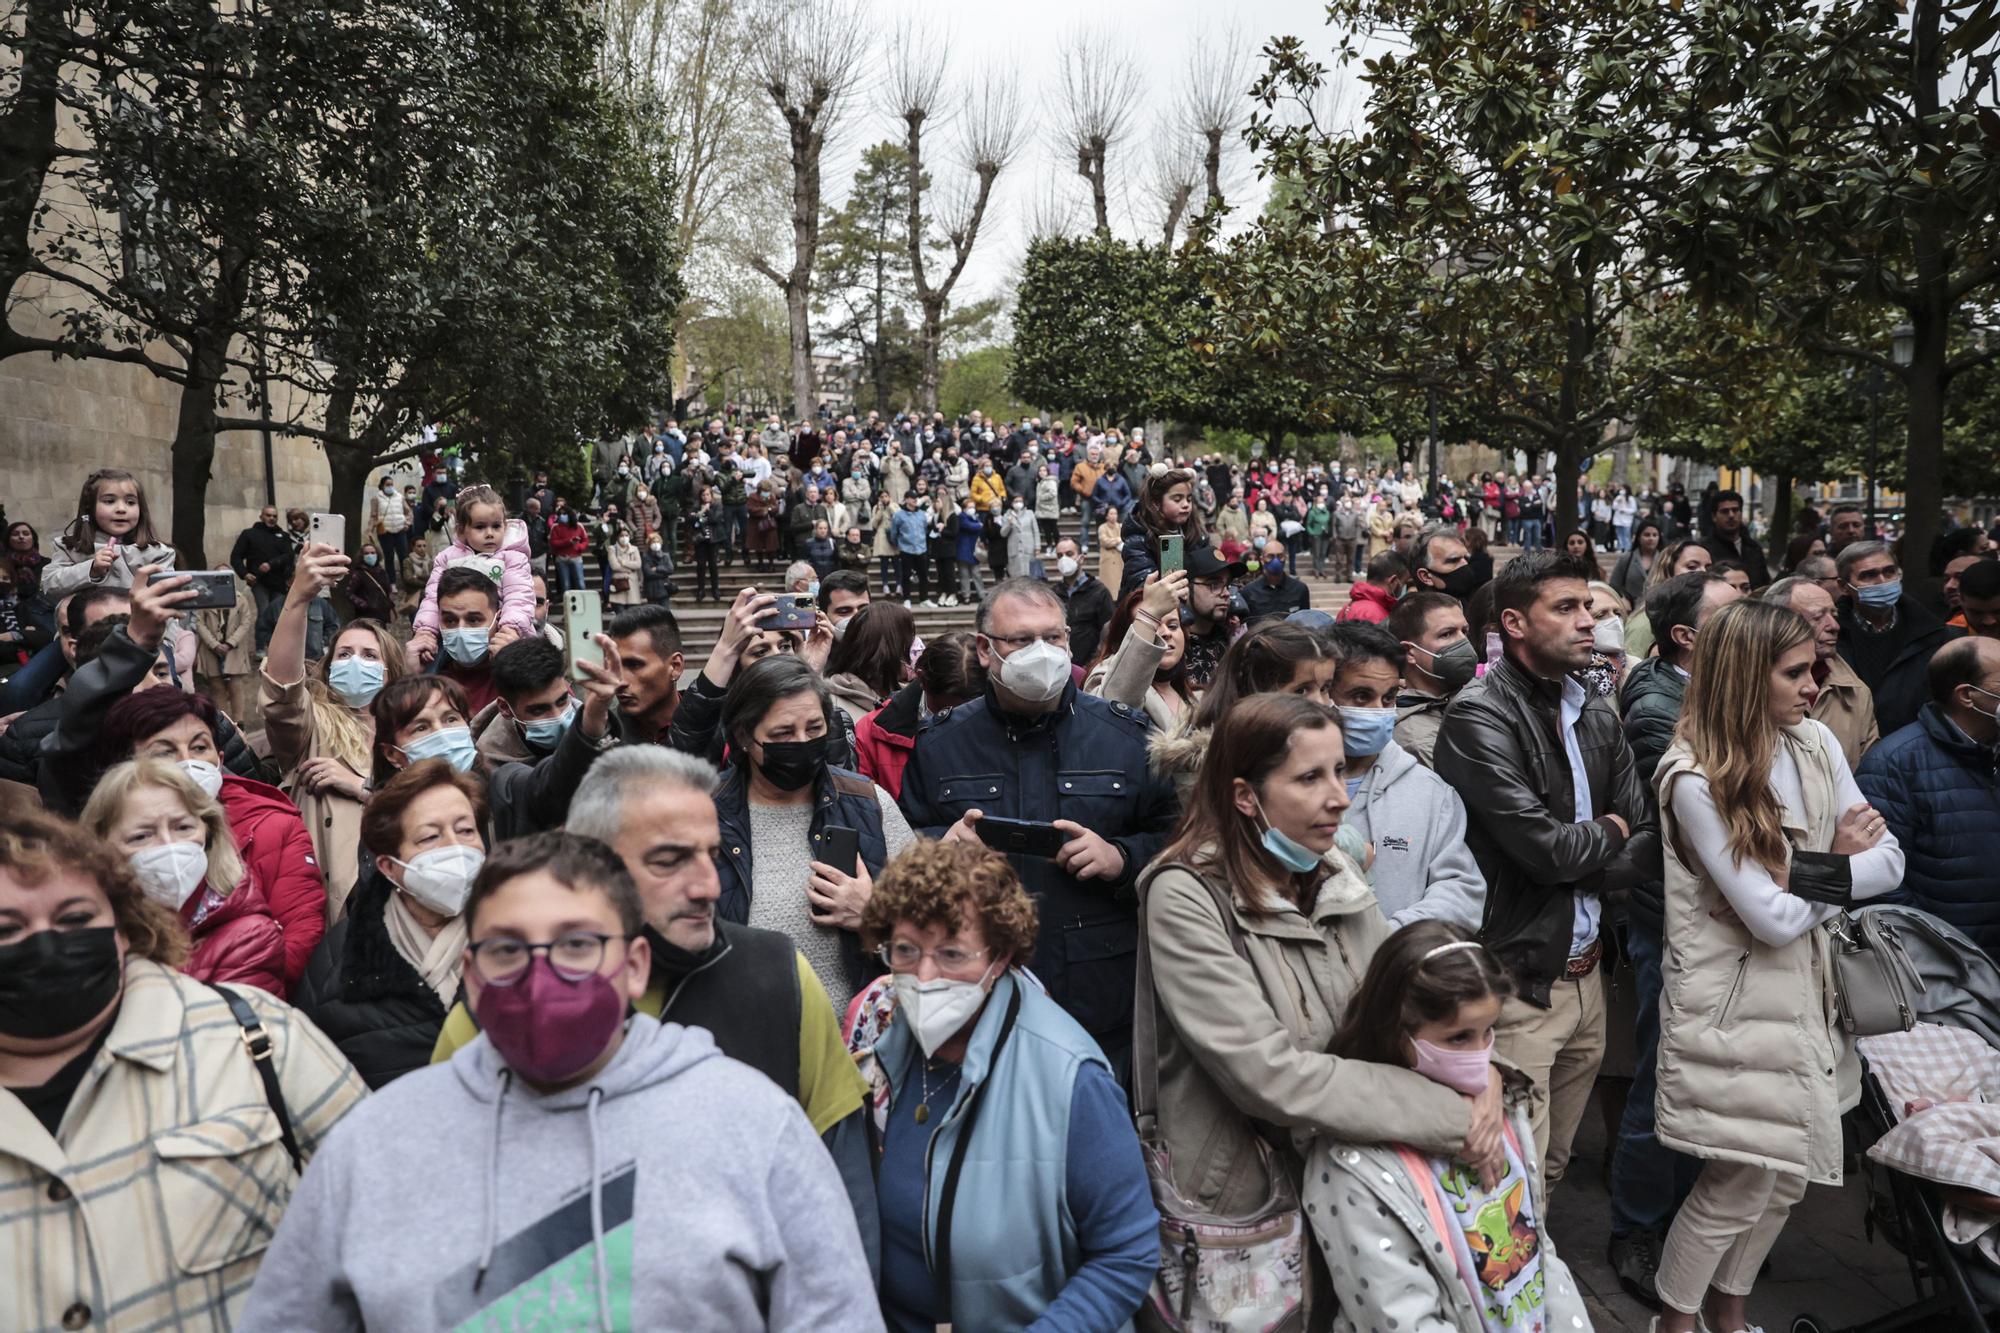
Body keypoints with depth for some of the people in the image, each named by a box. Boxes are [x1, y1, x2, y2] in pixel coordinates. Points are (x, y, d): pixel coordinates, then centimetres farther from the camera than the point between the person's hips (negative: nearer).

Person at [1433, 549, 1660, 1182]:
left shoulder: (1595, 714, 9)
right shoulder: (1479, 716, -16)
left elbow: (1649, 839, 5)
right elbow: (1545, 848, -22)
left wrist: (1579, 872, -13)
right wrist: (1607, 833, -1)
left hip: (1585, 975, 8)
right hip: (1519, 981, -7)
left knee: (1553, 1168, 21)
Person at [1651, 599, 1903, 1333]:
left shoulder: (1815, 745, 0)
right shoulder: (1694, 779, -20)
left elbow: (1890, 860, -3)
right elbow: (1773, 918, -21)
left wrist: (1806, 869, -19)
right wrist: (1843, 862, -7)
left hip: (1806, 989, 7)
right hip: (1733, 999, -6)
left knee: (1789, 1175, 16)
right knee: (1739, 1182, 2)